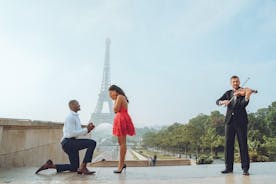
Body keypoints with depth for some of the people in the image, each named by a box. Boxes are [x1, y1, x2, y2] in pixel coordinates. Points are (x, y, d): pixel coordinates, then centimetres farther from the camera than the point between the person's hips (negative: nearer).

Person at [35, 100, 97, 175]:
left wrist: (88, 129, 2)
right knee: (92, 143, -21)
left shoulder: (76, 117, 21)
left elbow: (80, 132, 20)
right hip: (69, 142, -10)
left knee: (74, 168, 14)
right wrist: (86, 130, -16)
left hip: (71, 144, 10)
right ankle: (83, 167, -18)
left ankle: (50, 165, 16)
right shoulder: (70, 117, -10)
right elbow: (71, 133, -19)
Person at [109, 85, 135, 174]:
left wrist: (115, 100, -4)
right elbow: (117, 111, 15)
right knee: (121, 142, 13)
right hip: (121, 120, 11)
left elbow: (116, 109, -16)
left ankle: (121, 165, -3)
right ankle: (122, 163, 22)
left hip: (122, 120, -11)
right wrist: (115, 99, 12)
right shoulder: (121, 97, 20)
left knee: (122, 143, -8)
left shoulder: (120, 97, -10)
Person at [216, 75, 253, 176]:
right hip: (229, 120, 3)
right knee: (228, 144, 4)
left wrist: (247, 96, -30)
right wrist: (223, 102, -16)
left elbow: (243, 105, -12)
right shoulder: (228, 93, 15)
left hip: (241, 121, -3)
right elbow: (217, 101, 5)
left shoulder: (243, 92, 4)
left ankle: (245, 168, 4)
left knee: (243, 144, -2)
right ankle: (229, 167, 13)